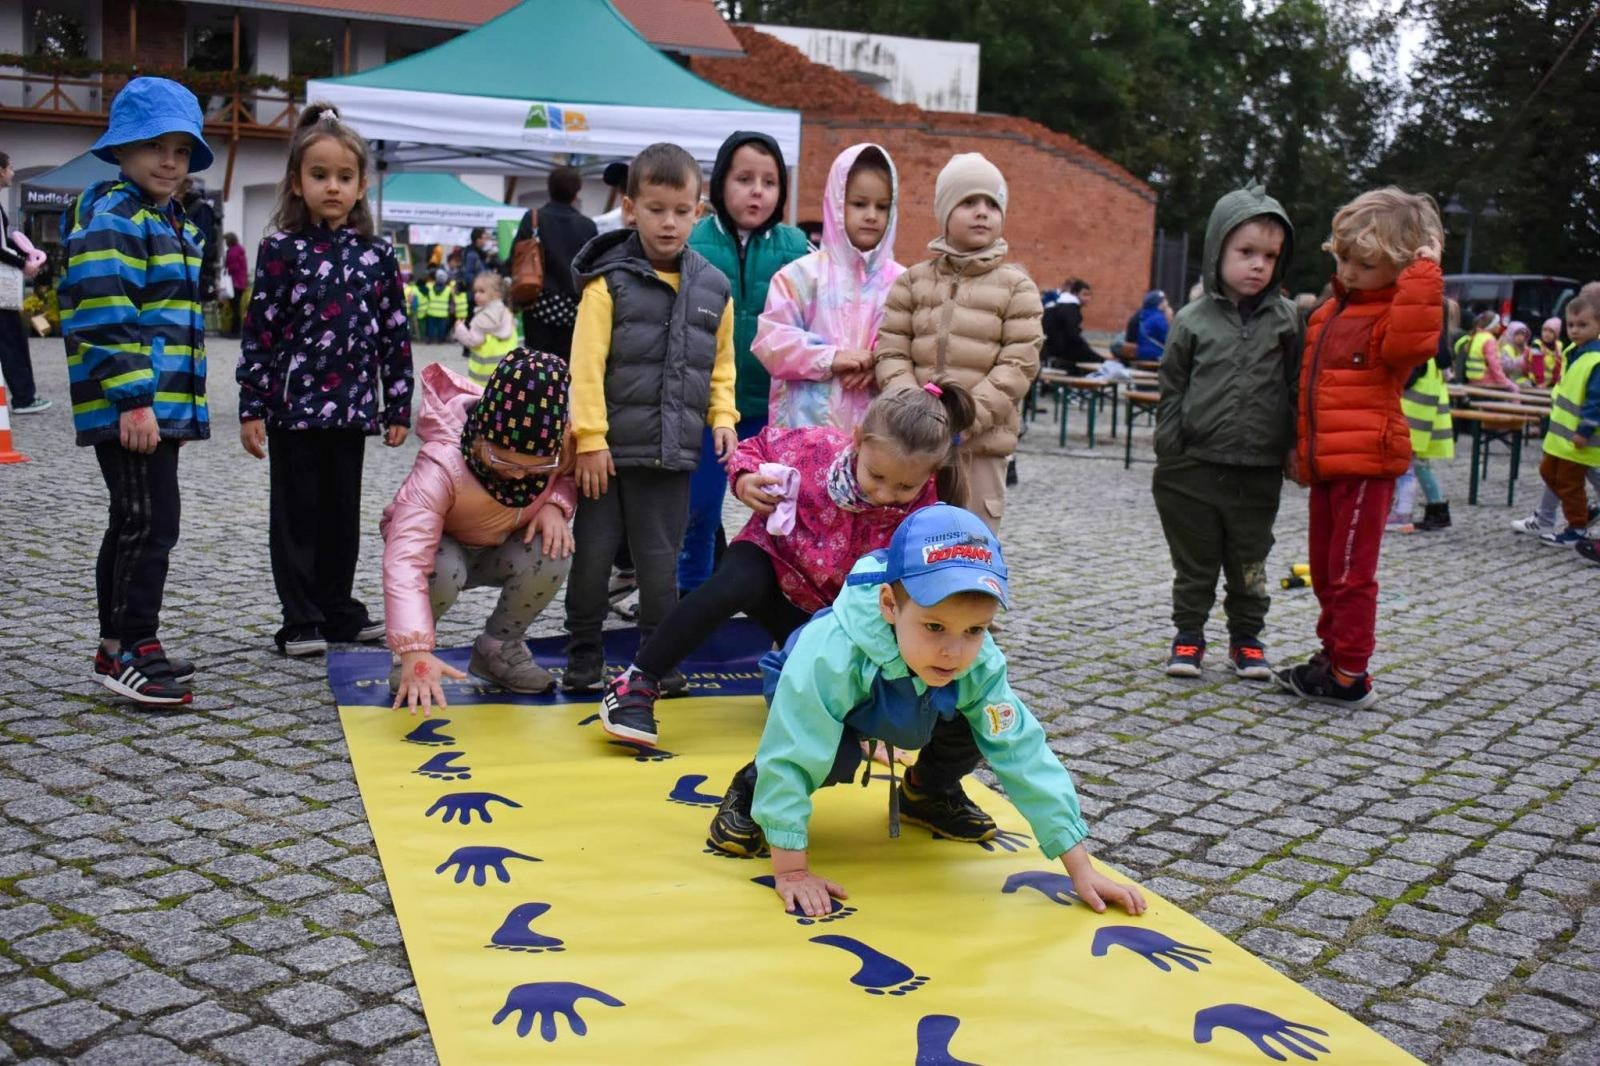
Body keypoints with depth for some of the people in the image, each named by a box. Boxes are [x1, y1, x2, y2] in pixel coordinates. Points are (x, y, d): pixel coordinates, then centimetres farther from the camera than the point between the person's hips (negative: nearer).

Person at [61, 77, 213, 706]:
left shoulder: (171, 222, 19)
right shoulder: (112, 218, -11)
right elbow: (105, 318, -20)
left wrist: (178, 403, 23)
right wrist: (132, 400, -25)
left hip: (162, 403, 10)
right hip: (128, 406, -10)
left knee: (135, 524, 14)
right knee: (151, 522, -10)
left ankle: (119, 646, 23)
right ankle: (133, 649, -2)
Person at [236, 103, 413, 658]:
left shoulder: (377, 253, 4)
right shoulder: (282, 249, -3)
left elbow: (396, 333, 6)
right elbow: (258, 331, -4)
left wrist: (398, 407, 4)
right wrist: (251, 408, -8)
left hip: (351, 405, 3)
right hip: (292, 404, -3)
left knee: (343, 512, 12)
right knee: (296, 513, 5)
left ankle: (339, 611, 24)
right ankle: (300, 621, 12)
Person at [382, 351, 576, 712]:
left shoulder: (562, 442, -28)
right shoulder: (442, 465, -40)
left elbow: (573, 473, -1)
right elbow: (405, 560, -47)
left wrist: (554, 504, -26)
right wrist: (416, 652, -56)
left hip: (503, 547, 3)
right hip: (440, 545, -3)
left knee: (552, 553, -30)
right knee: (442, 570, -38)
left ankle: (500, 645, 0)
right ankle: (405, 658, -4)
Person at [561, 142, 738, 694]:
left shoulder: (712, 288, 6)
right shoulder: (610, 281, -7)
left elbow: (721, 362, 17)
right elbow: (586, 364, -10)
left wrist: (722, 416, 4)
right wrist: (589, 438, -13)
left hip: (672, 453, 3)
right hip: (610, 450, -3)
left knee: (659, 564, 10)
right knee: (592, 558, 6)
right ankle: (584, 658, 21)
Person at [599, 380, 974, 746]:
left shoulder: (921, 515, -24)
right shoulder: (816, 447, -27)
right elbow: (758, 446, -7)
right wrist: (744, 478, -27)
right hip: (772, 557, -2)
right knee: (737, 584, -35)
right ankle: (638, 682, -25)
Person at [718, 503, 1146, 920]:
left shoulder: (981, 665, -32)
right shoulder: (830, 655, -46)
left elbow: (1023, 755, -28)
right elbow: (791, 758, -43)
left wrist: (1081, 870, -27)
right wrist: (791, 869, -40)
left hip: (897, 716, 4)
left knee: (979, 726, -19)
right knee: (835, 757, -34)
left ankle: (928, 792, 13)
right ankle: (753, 789, -3)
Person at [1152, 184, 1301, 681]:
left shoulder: (1286, 318, 2)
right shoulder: (1192, 320, -1)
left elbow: (1296, 388, 6)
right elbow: (1172, 392, 2)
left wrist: (1294, 445, 1)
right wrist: (1167, 459, 0)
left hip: (1259, 472, 1)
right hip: (1195, 467, -1)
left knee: (1249, 564, 11)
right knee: (1194, 562, 10)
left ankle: (1247, 638, 25)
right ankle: (1188, 637, 22)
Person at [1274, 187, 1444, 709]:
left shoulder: (1394, 315, -9)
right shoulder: (1330, 313, 16)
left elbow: (1411, 342, -35)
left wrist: (1422, 275, -28)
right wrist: (1300, 446, 26)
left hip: (1366, 462, -9)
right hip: (1324, 463, 9)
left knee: (1350, 572, -4)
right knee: (1326, 571, 16)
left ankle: (1349, 677, 4)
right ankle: (1333, 657, 28)